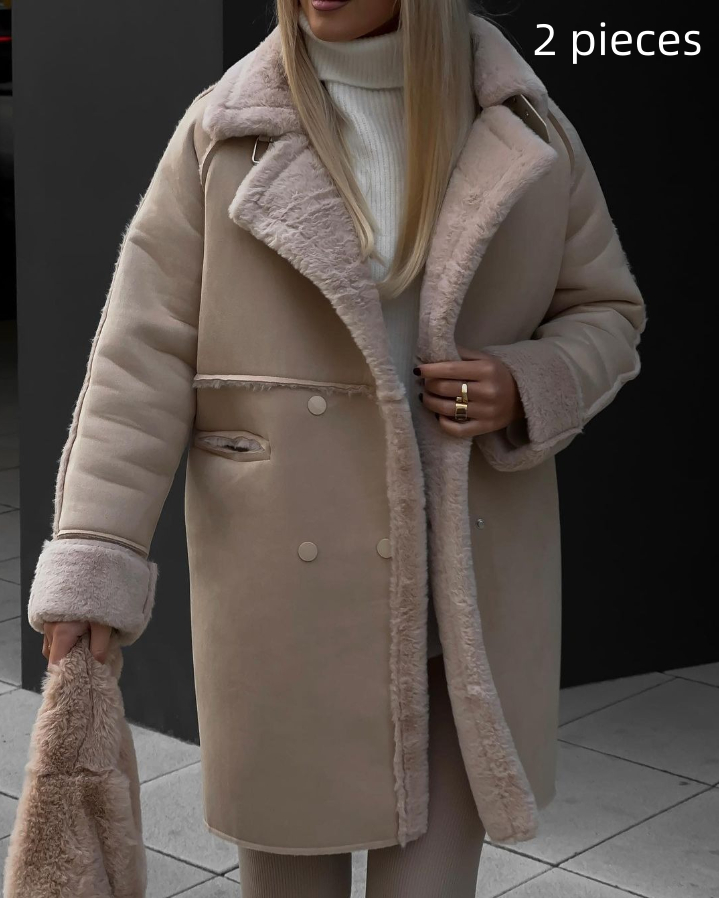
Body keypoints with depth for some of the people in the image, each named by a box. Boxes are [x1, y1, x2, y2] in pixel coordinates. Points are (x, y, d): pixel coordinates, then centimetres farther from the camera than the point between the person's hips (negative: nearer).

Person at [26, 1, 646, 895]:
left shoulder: (526, 130, 3)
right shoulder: (223, 132, -2)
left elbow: (606, 311, 12)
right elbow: (144, 354, -5)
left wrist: (530, 388, -10)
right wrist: (92, 565, -11)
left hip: (465, 582, 1)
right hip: (283, 587, -1)